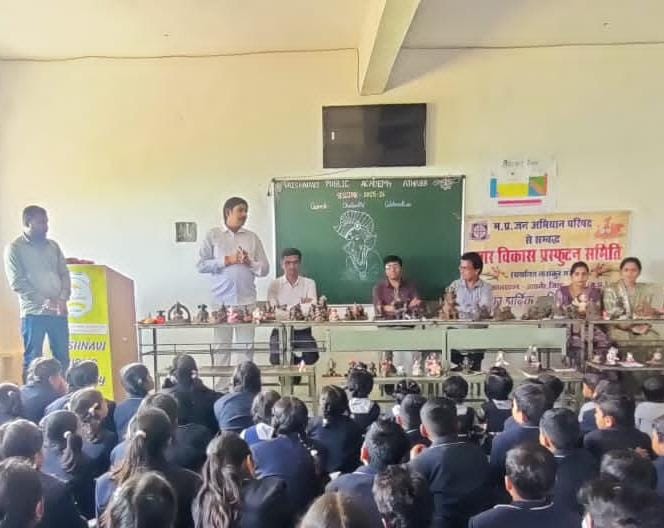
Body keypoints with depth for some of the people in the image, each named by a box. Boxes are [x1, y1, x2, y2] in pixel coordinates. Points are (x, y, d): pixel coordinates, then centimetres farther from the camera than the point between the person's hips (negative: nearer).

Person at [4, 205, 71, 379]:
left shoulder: (53, 246, 14)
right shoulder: (14, 249, 0)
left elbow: (64, 274, 12)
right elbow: (17, 282, -8)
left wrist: (62, 299, -5)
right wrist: (44, 300, -15)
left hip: (58, 311, 4)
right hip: (33, 312, -4)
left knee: (63, 358, 7)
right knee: (32, 360, 1)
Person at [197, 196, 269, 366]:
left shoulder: (252, 237, 10)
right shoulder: (213, 235, 4)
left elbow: (265, 268, 8)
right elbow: (201, 265, -2)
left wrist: (249, 262, -11)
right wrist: (227, 260, -11)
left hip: (246, 301, 2)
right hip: (221, 300, -2)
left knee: (246, 346, 4)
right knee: (222, 346, 4)